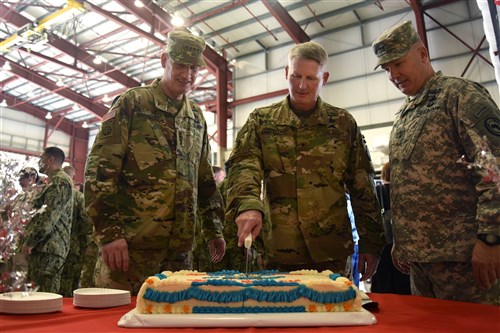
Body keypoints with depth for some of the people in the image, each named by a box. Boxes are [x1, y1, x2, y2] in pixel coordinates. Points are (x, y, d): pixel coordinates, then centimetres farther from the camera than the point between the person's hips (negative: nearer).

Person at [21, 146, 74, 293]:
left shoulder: (60, 180, -9)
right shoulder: (54, 181, 24)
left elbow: (50, 214, -19)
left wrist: (30, 240, -16)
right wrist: (29, 239, 22)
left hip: (48, 246, -10)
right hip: (45, 246, 10)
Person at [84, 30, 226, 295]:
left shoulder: (197, 118, 16)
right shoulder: (133, 103, 0)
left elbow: (205, 179, 20)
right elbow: (99, 168, -7)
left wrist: (214, 230, 16)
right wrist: (109, 231, -14)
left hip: (179, 248, 5)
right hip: (130, 243, -5)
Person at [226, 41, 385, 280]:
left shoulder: (343, 123, 7)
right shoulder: (261, 120, 6)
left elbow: (362, 188, 7)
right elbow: (244, 166, -9)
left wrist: (371, 242, 4)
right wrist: (248, 205, -29)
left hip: (331, 251, 1)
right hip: (277, 250, 0)